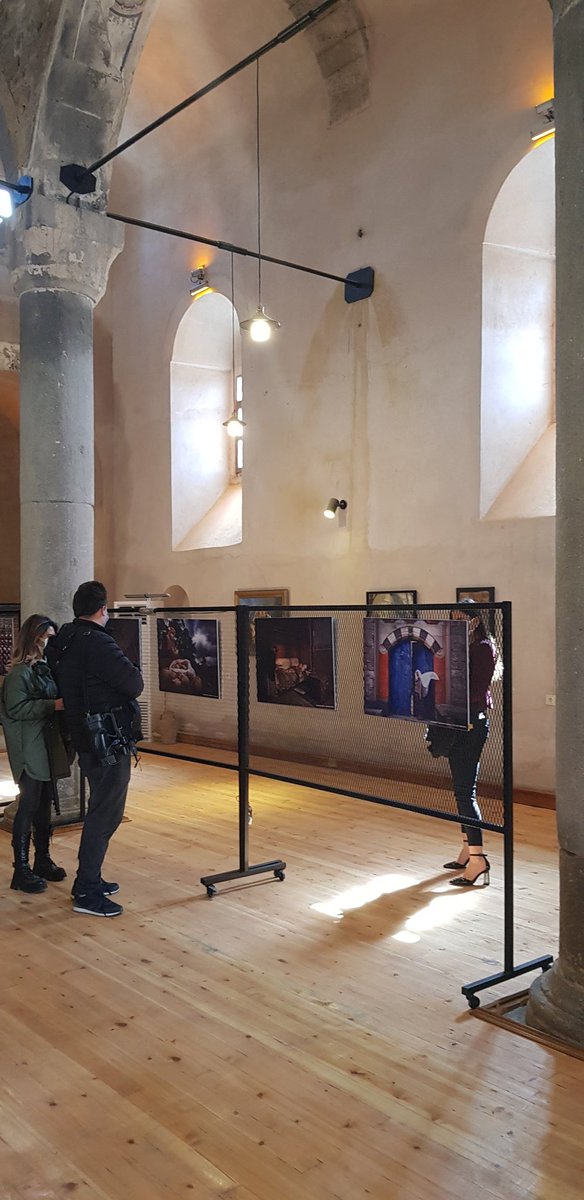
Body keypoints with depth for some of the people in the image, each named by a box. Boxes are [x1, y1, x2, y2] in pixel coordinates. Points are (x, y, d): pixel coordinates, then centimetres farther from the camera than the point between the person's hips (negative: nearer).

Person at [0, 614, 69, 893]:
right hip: (29, 749, -8)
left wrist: (63, 702, 1)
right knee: (29, 805, -5)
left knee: (44, 804, 13)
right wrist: (53, 704, -22)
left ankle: (43, 860, 24)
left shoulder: (44, 668, 13)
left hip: (48, 746, 8)